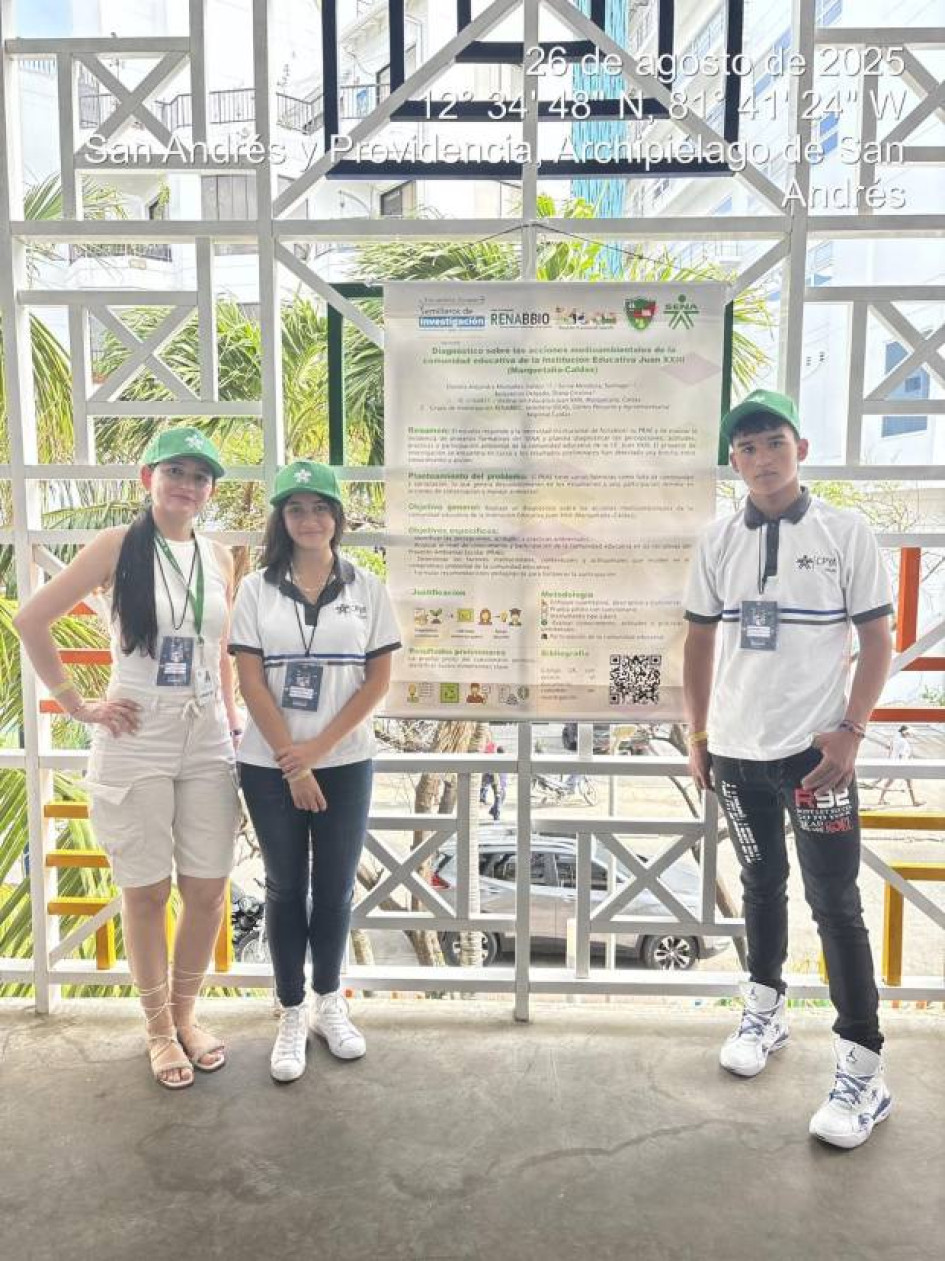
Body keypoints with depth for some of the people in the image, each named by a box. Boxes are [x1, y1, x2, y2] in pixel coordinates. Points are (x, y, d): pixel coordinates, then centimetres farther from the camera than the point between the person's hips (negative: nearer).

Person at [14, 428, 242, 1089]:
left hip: (207, 741, 4)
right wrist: (78, 704, -5)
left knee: (208, 887, 9)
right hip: (135, 741, -4)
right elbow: (31, 619, -4)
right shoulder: (119, 545, -5)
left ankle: (186, 1011, 32)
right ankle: (160, 1028, 28)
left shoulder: (219, 558, 8)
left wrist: (234, 723, 11)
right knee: (147, 891, 8)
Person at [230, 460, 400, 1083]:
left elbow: (379, 679, -3)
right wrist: (292, 763, -9)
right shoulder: (257, 588, 0)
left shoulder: (366, 586, 0)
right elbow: (251, 680, -4)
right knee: (286, 887, 10)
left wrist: (319, 747, -10)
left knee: (336, 886, 10)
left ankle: (330, 1001, 31)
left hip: (345, 763, 0)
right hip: (271, 765, 0)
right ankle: (292, 1015, 25)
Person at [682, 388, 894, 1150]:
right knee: (761, 883, 18)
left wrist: (851, 731, -13)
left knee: (834, 901, 1)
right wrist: (699, 734, 8)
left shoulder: (845, 533, -5)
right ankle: (765, 1012, 37)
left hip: (815, 749, -3)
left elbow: (878, 639, -4)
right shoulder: (717, 542, 2)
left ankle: (863, 1070, 14)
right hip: (737, 750, 3)